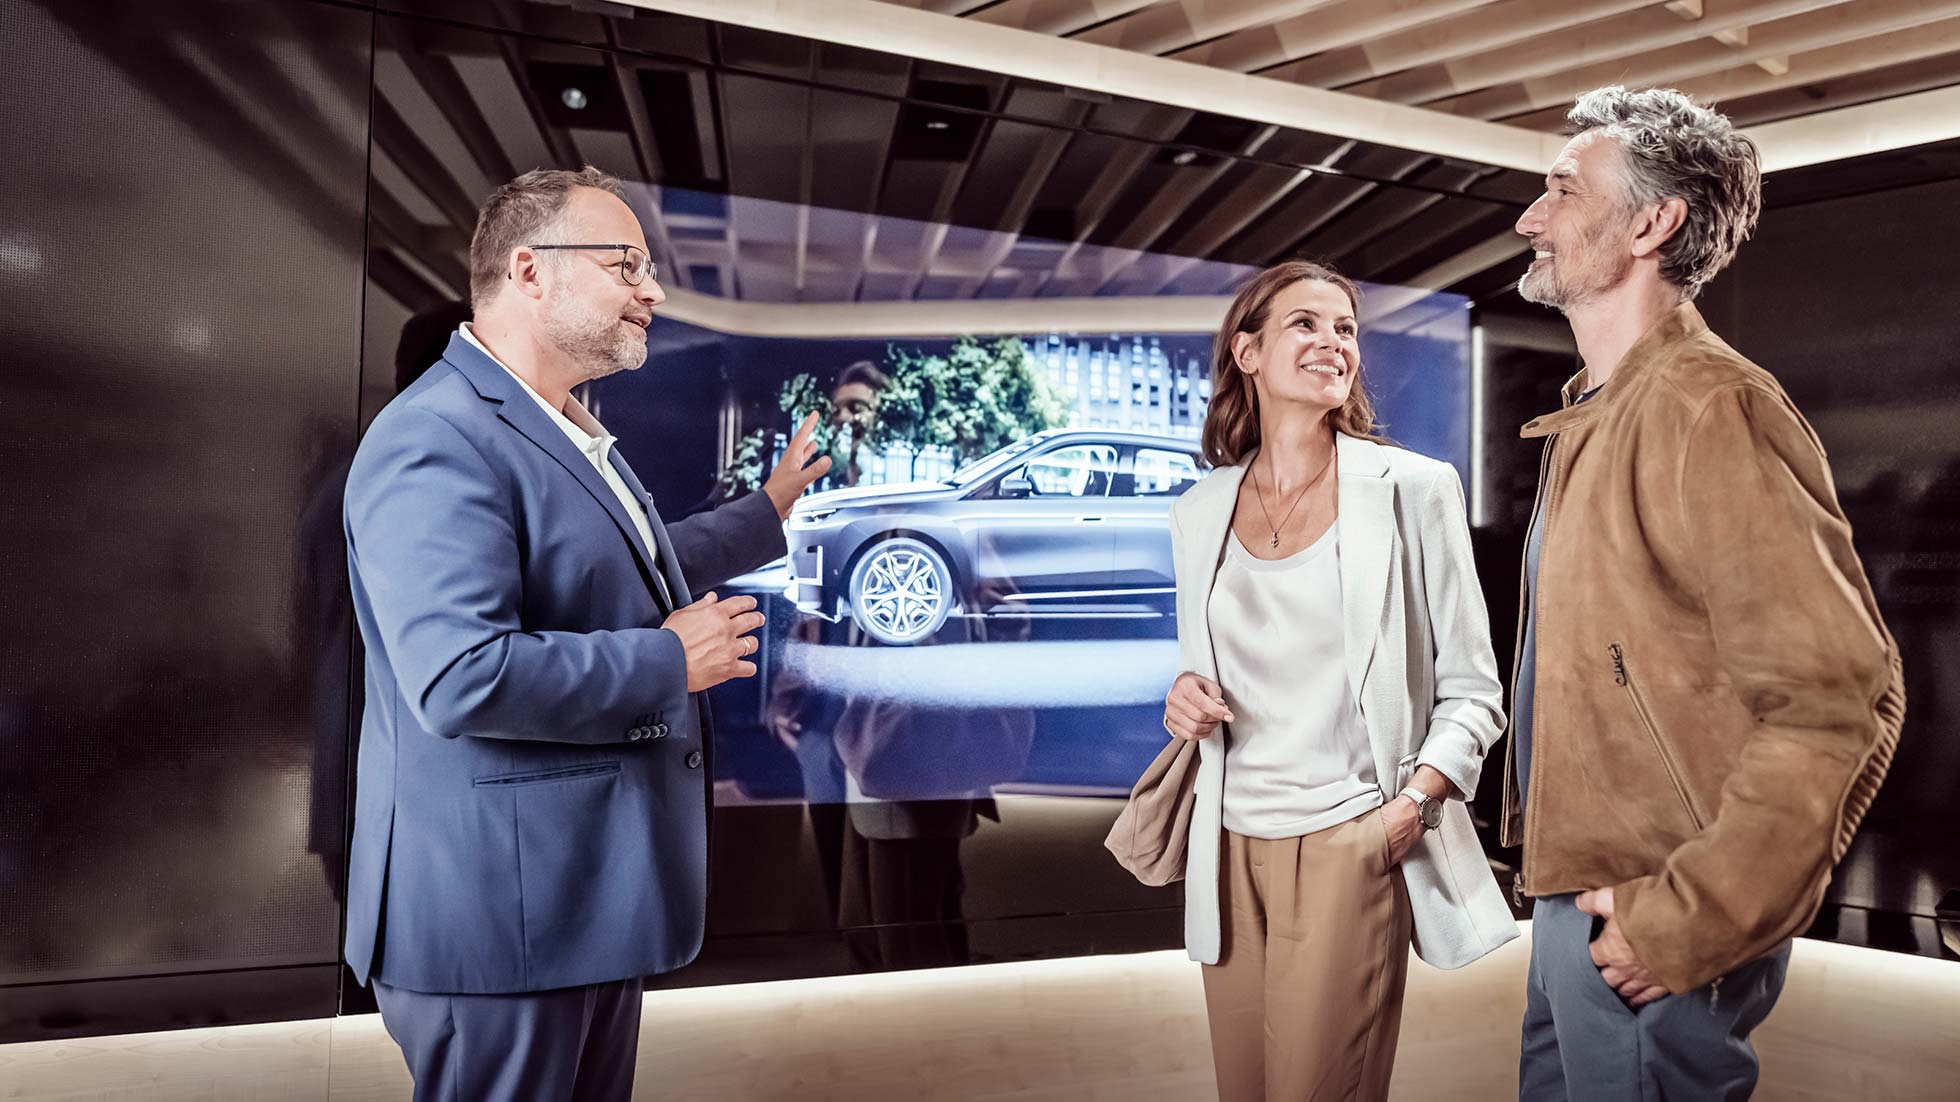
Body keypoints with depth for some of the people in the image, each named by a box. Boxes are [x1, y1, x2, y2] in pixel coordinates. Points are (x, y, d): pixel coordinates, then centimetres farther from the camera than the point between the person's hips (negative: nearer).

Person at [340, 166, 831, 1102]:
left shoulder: (568, 431, 12)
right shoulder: (439, 439, -21)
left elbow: (629, 575, 25)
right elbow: (463, 678, -31)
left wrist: (769, 511, 30)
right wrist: (671, 662, -20)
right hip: (500, 916, -10)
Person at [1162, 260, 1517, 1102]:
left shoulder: (1413, 489, -3)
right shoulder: (1200, 511, 7)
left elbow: (1471, 692, -1)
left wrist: (1411, 805, -16)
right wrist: (1185, 701, -4)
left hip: (1350, 843, -3)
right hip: (1231, 846, 4)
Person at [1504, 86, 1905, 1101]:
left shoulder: (1708, 408, -19)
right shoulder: (1595, 413, 11)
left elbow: (1841, 701, -23)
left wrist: (1691, 922, -21)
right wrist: (1565, 883, 14)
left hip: (1652, 933, -9)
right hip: (1577, 891, 9)